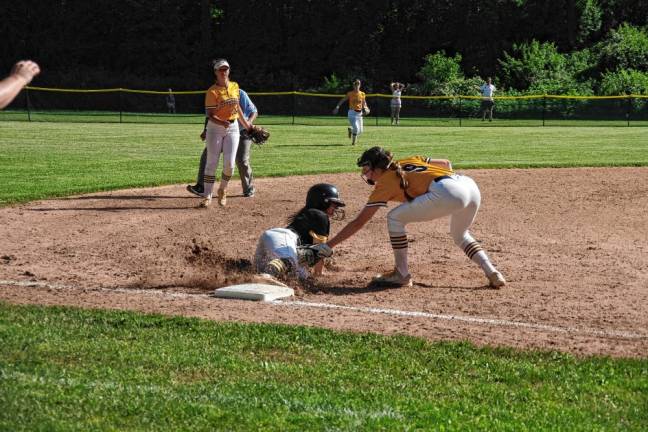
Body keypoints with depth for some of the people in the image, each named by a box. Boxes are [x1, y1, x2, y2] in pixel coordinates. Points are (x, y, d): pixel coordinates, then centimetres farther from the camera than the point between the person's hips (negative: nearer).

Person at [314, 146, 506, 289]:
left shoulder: (385, 183, 9)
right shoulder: (409, 161, 28)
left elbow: (358, 222, 9)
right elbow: (446, 163, 30)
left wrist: (328, 246, 13)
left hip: (447, 193, -8)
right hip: (471, 185, 8)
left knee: (395, 218, 6)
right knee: (460, 235, 34)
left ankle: (402, 275, 9)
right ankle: (492, 273, 17)